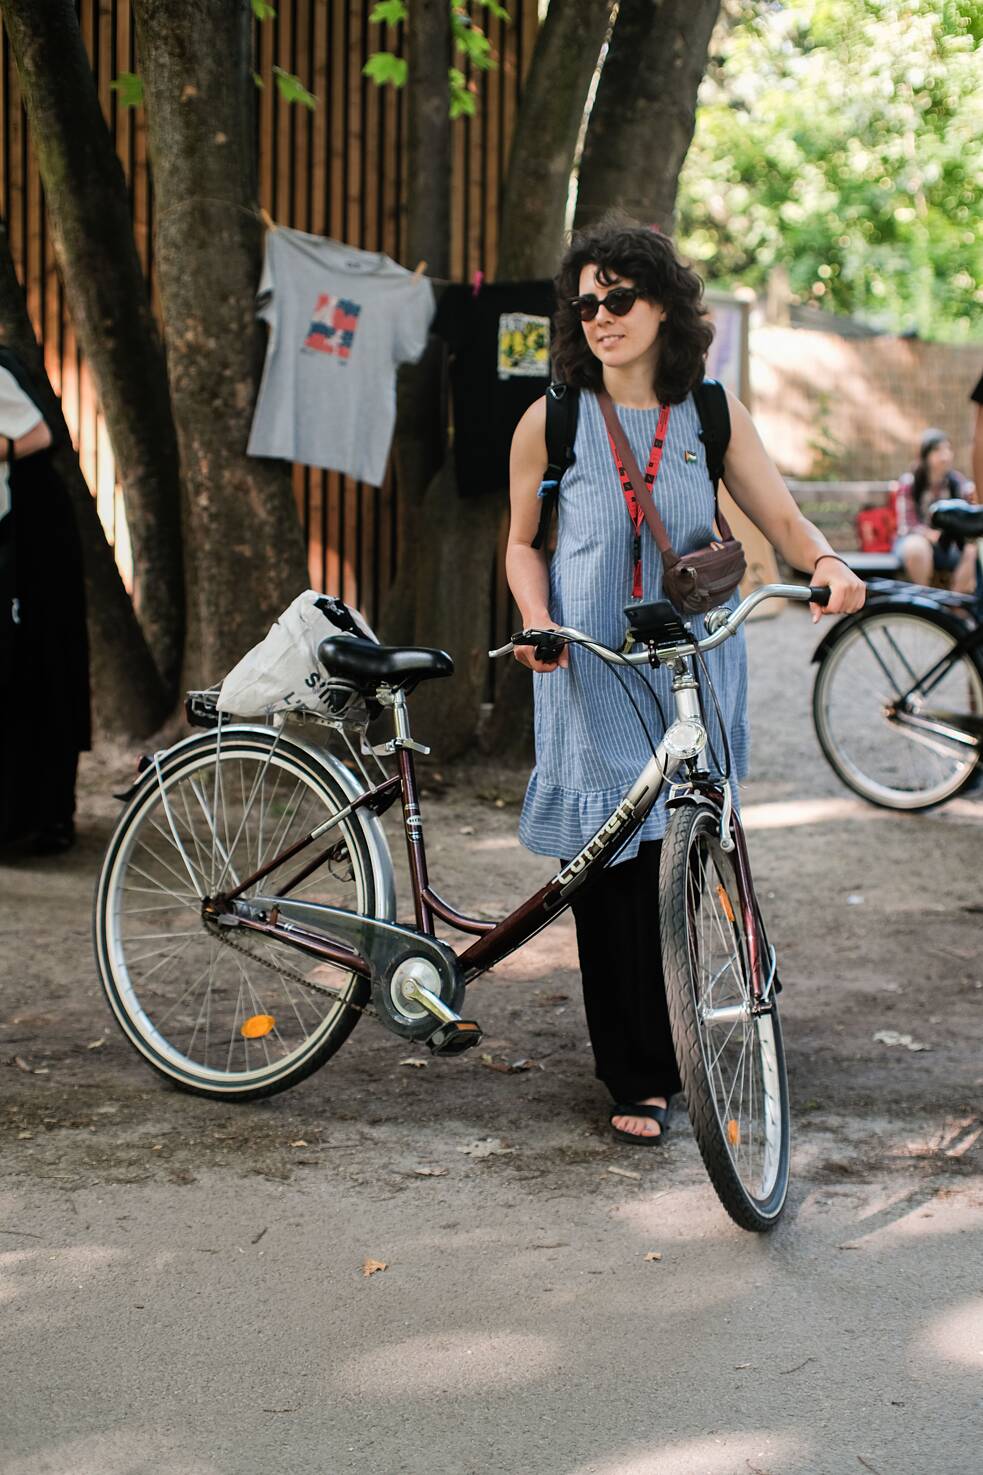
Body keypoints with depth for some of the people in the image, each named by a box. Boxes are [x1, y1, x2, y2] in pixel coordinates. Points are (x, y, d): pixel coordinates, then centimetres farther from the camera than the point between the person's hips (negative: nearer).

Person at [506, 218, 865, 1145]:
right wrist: (538, 624, -8)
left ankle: (654, 1059, 18)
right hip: (591, 682, -1)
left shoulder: (713, 417, 6)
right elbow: (523, 545, 10)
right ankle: (637, 1078, 8)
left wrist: (827, 563, -17)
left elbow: (782, 519, 5)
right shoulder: (552, 422, 2)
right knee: (611, 876, -3)